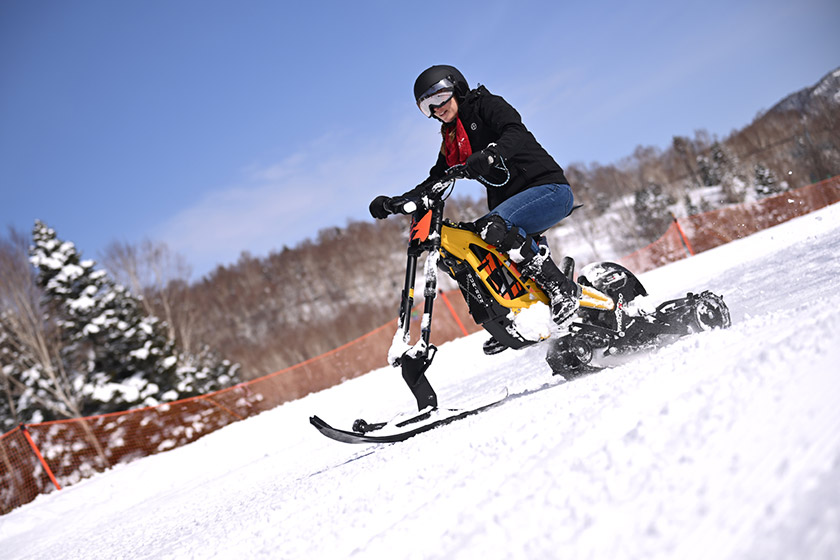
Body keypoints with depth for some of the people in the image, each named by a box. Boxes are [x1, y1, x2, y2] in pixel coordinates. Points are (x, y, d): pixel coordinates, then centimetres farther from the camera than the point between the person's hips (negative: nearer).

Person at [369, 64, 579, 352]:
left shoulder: (487, 105, -3)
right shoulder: (450, 140, 19)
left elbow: (516, 134, -22)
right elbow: (434, 182, 22)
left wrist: (491, 154, -42)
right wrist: (392, 203, 10)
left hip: (549, 187, -8)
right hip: (509, 204, 8)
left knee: (493, 227, -33)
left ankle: (562, 289, -29)